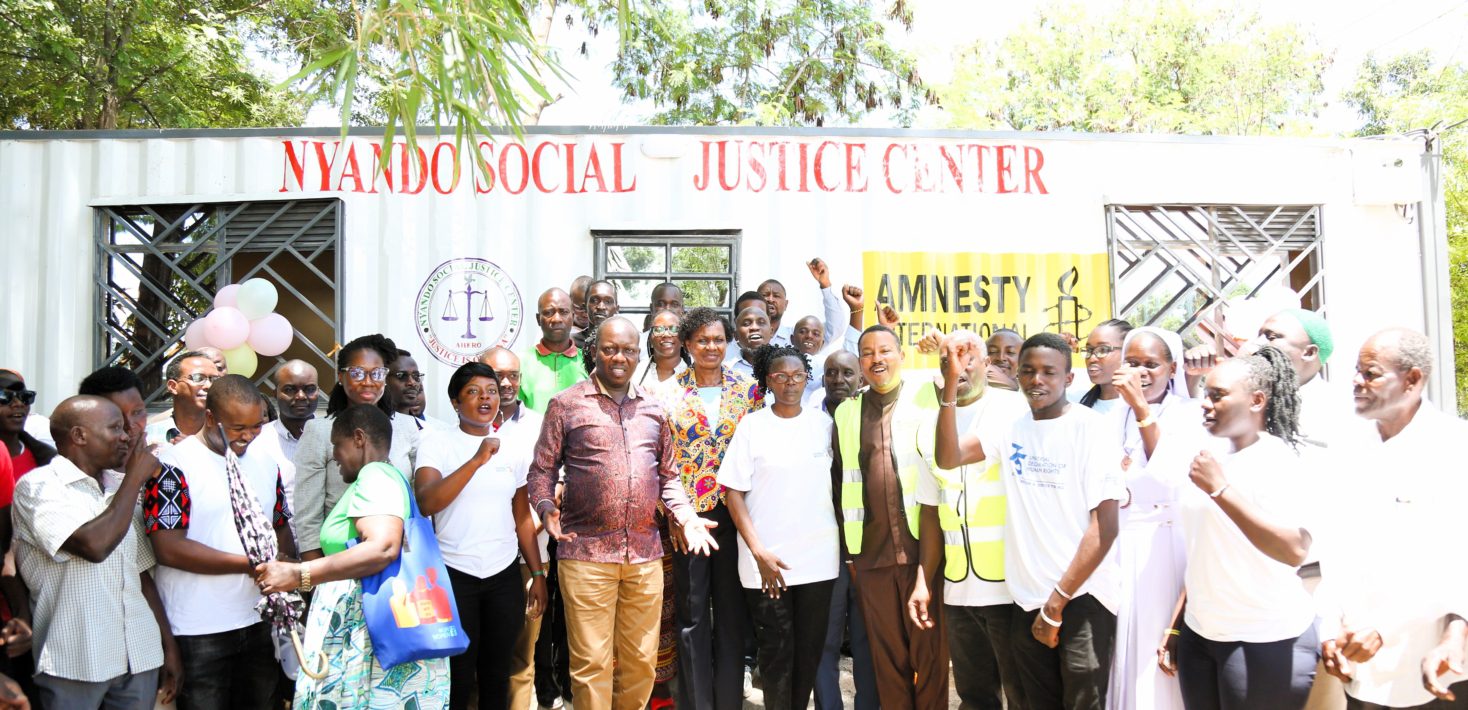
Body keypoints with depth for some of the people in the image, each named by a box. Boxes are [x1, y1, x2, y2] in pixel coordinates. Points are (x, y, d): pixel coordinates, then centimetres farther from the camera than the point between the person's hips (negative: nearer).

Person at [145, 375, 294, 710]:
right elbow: (168, 548, -18)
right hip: (199, 632, -5)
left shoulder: (265, 462, 9)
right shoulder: (176, 466, -10)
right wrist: (251, 564, -18)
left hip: (260, 623, 6)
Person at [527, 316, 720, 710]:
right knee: (591, 663, 1)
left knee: (641, 660, 11)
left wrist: (686, 517, 3)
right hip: (586, 553, -4)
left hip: (645, 555, 4)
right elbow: (542, 470, 2)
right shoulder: (566, 404, 1)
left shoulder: (653, 410, 13)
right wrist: (546, 508, -17)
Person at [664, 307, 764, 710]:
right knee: (692, 612, 6)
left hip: (734, 511, 1)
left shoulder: (749, 388, 3)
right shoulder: (670, 391, 2)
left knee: (732, 609, 9)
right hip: (687, 511, -1)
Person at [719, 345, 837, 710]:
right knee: (776, 652, 5)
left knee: (810, 649, 10)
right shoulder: (751, 425, -3)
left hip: (818, 559, 3)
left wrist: (843, 540, 4)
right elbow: (734, 493, -5)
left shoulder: (824, 423, 5)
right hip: (766, 562, -2)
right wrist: (759, 553, -13)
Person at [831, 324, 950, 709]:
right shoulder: (846, 413, 10)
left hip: (922, 546, -3)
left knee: (929, 648, 6)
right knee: (886, 652, 11)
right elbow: (839, 484, 13)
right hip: (870, 554, 3)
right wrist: (849, 551, 10)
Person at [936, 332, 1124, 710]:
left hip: (1082, 597, -4)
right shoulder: (1010, 425, 6)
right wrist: (951, 384, -17)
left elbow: (1105, 525, -11)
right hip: (1027, 599, 5)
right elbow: (947, 458, -7)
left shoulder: (1090, 428, -8)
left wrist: (1057, 603, -11)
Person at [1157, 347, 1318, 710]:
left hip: (1264, 640, -6)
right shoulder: (1213, 459, 9)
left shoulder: (1279, 461, -11)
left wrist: (1221, 490, -27)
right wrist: (1175, 627, 14)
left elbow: (1295, 551, -26)